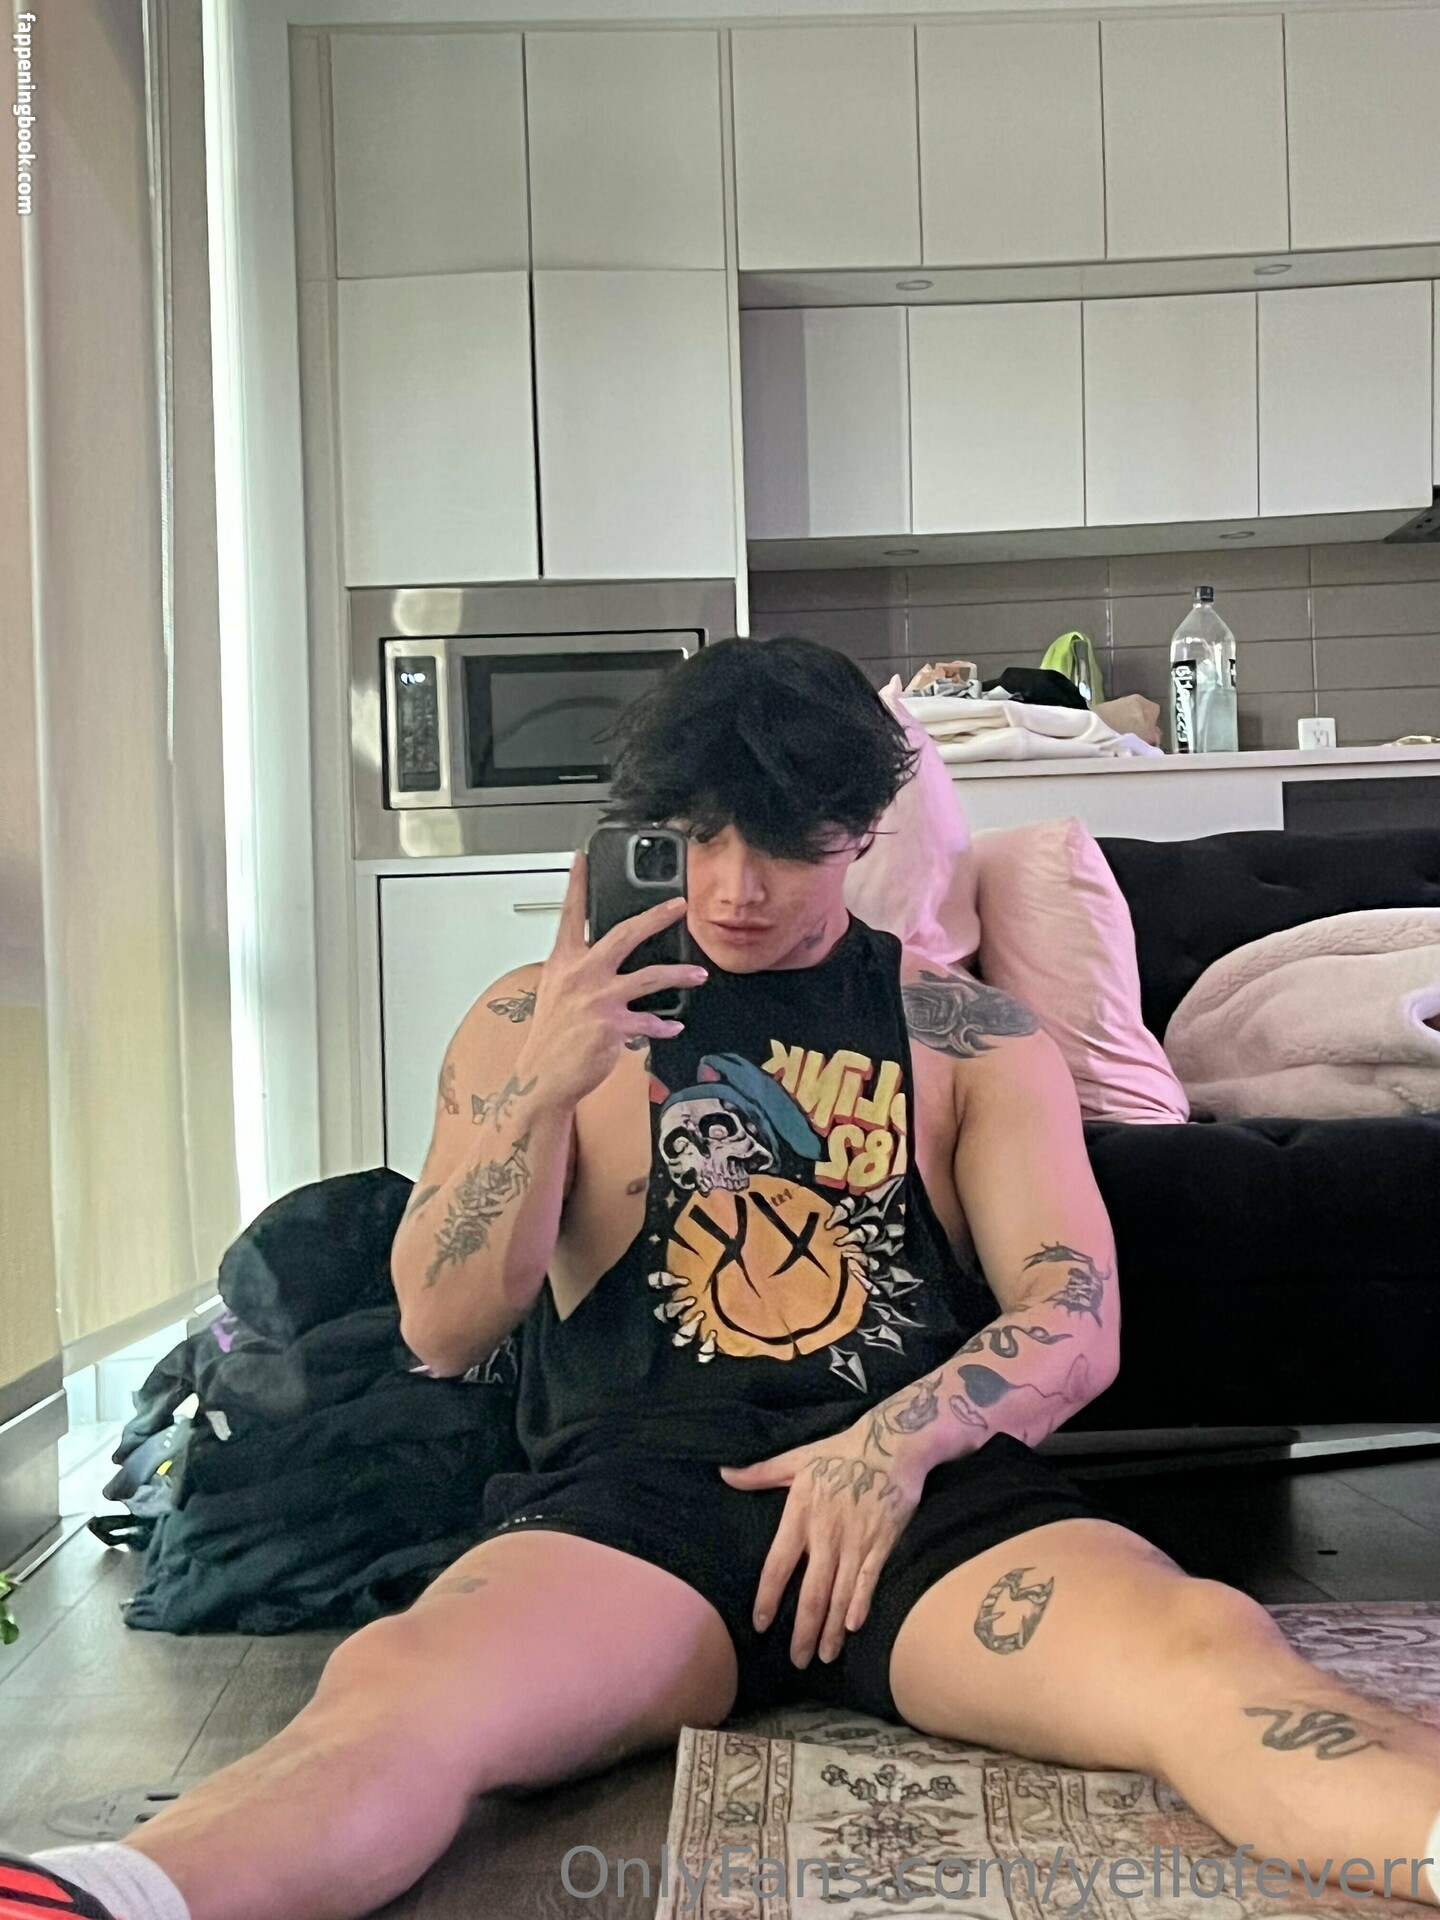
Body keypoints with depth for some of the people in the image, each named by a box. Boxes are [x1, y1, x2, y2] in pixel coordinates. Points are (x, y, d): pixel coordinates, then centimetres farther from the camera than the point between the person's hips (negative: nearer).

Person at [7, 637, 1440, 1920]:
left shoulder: (971, 1035, 17)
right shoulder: (538, 1019, 16)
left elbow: (1076, 1324, 8)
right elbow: (442, 1332, 8)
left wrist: (903, 1437, -14)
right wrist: (542, 1092, -10)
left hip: (933, 1492, 1)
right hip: (636, 1484, -1)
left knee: (1207, 1649, -32)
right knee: (394, 1687, -35)